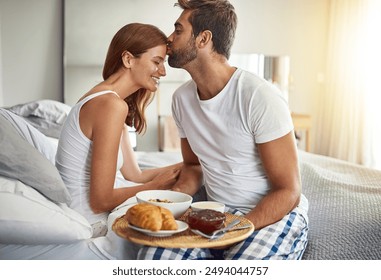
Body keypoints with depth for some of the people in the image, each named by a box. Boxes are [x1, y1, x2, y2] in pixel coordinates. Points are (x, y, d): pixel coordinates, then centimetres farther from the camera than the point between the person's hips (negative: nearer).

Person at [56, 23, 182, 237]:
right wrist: (156, 185, -8)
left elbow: (134, 175, 8)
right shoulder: (112, 105, -22)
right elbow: (101, 201, -21)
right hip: (91, 222, -9)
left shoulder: (102, 97, 9)